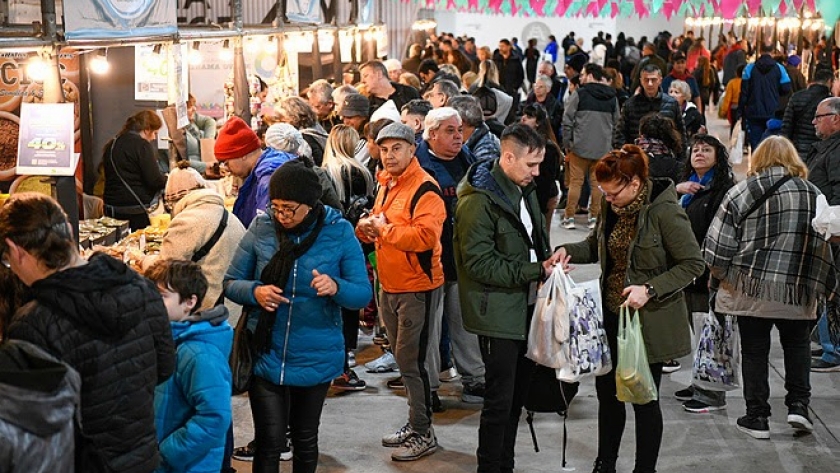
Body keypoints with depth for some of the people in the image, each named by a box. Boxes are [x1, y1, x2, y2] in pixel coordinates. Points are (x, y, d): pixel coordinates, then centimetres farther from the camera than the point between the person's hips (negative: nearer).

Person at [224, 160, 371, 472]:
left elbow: (363, 293, -9)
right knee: (270, 441, -3)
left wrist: (336, 287, -30)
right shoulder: (261, 228, -6)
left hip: (316, 359, 0)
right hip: (266, 354, 0)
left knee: (305, 439, 17)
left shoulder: (339, 232, -8)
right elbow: (231, 283, 1)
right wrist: (254, 292, -21)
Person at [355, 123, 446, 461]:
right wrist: (366, 226, -1)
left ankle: (423, 434, 8)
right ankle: (415, 424, 31)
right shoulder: (386, 183, 11)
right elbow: (377, 224, 22)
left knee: (411, 361, -4)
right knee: (403, 359, 17)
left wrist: (385, 230, -21)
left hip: (418, 287, -9)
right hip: (389, 286, 9)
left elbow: (426, 236, -29)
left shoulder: (424, 189, -16)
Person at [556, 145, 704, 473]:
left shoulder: (665, 212, -20)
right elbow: (596, 246, 17)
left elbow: (693, 264, -17)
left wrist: (650, 289, -26)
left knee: (644, 399, 5)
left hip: (649, 320, -7)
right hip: (611, 314, 7)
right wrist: (569, 251, -4)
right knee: (607, 390, 16)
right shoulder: (612, 207, 2)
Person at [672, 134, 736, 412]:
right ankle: (701, 385, 26)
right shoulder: (687, 186, 16)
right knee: (697, 332, 16)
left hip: (708, 270, -8)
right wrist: (676, 190, -9)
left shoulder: (724, 188, -10)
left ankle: (713, 395, 3)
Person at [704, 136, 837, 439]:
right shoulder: (812, 194, 2)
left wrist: (718, 277, 10)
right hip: (797, 291, 2)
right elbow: (823, 245, 6)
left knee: (754, 351, 9)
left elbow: (718, 244, -6)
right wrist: (825, 285, 17)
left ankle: (757, 417, 13)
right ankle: (798, 404, 12)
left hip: (750, 289, -2)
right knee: (797, 344, 22)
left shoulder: (741, 192, -5)